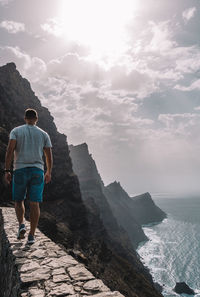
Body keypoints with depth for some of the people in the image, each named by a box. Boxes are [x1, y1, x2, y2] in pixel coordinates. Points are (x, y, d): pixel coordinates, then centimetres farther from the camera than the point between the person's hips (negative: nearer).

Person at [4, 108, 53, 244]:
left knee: (19, 201, 16)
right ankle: (32, 235, 3)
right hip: (37, 171, 1)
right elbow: (49, 156, 8)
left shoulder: (16, 131, 6)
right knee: (34, 204, 3)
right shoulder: (44, 134, 10)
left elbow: (10, 150, -8)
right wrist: (49, 173, 20)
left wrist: (7, 171, -7)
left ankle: (22, 224, -5)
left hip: (20, 170, 0)